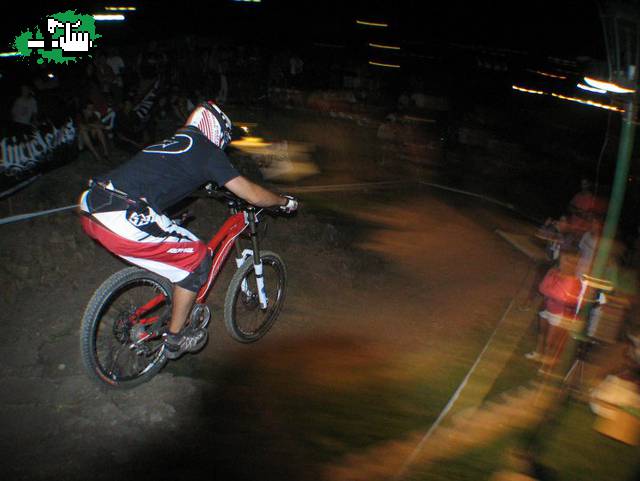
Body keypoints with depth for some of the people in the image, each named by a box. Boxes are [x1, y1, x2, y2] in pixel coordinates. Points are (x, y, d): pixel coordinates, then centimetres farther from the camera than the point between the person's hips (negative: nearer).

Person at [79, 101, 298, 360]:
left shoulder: (172, 143, 27)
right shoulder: (206, 149, 3)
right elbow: (253, 194, 2)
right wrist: (285, 201, 21)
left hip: (91, 209, 10)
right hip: (123, 220, -9)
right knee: (197, 258, 5)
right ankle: (175, 339, 17)